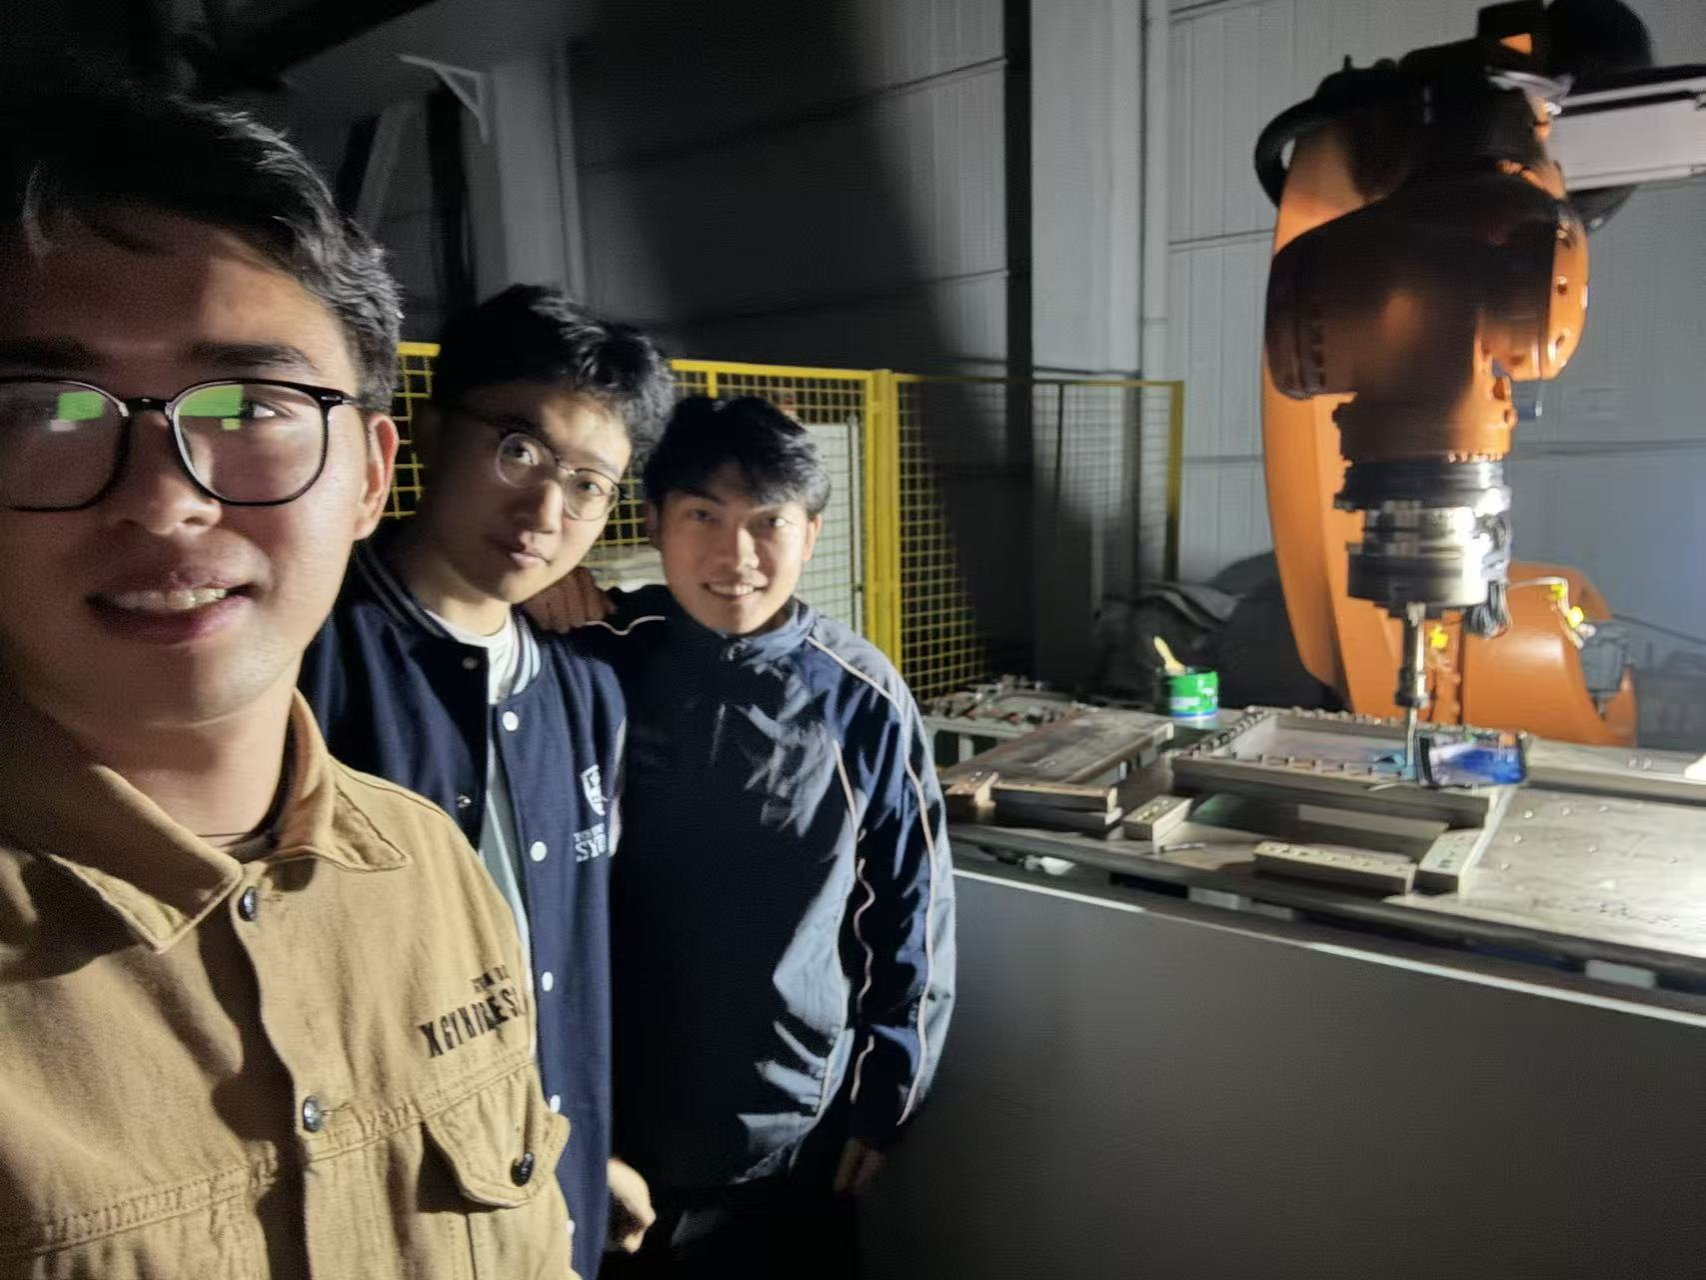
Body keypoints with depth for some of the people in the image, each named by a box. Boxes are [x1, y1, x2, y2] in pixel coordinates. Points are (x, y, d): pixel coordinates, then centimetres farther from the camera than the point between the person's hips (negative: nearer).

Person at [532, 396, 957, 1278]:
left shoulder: (863, 699, -11)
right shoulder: (594, 658, -10)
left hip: (794, 1138, 0)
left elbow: (910, 910, -2)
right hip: (604, 1124, 1)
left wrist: (883, 1097, 2)